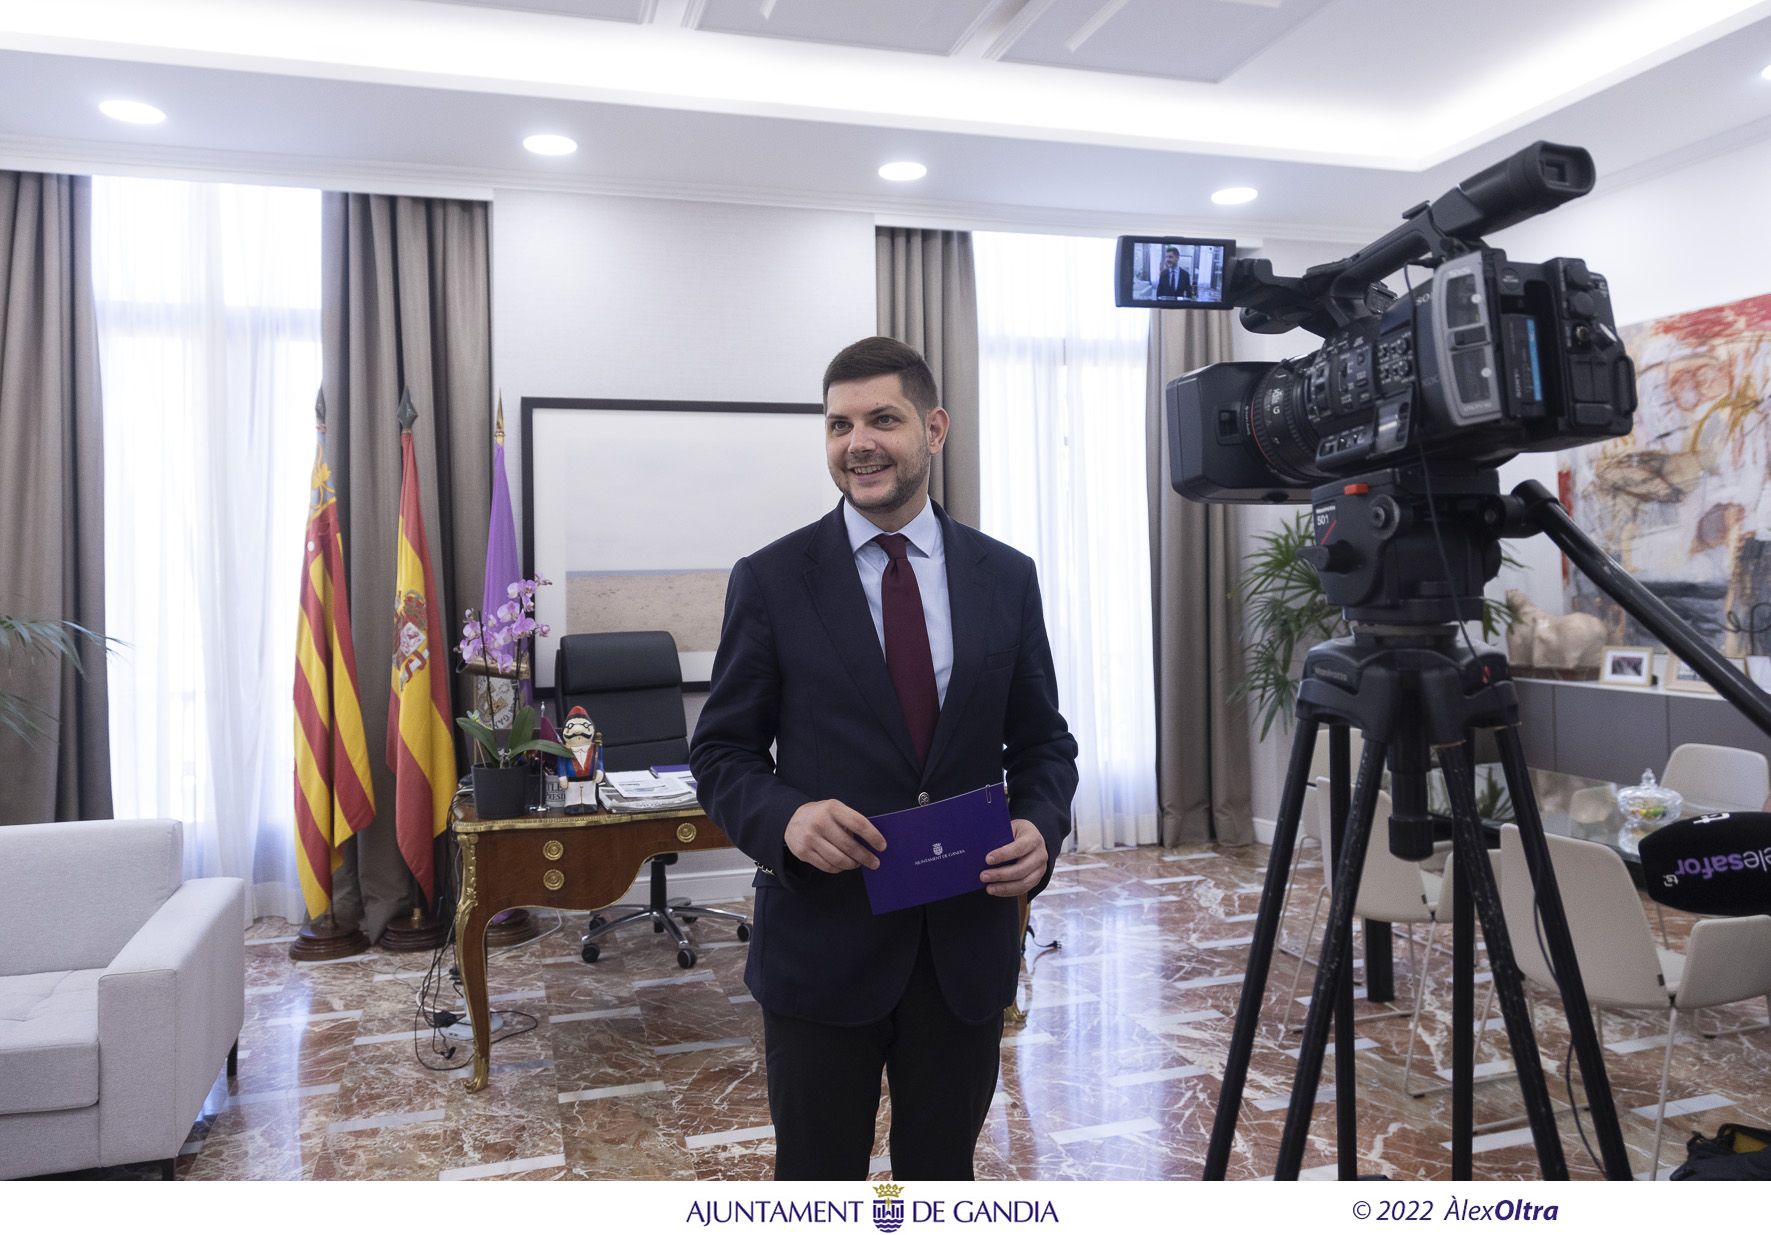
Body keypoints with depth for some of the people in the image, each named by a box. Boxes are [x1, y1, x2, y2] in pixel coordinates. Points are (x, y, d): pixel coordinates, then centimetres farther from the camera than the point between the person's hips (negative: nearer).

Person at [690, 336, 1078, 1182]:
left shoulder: (1006, 577, 2)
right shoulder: (770, 581, -5)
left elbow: (1043, 741, 8)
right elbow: (721, 753, -1)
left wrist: (1040, 828, -12)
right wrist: (786, 817, -21)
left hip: (968, 941, 2)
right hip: (821, 942, -2)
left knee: (943, 1173, 20)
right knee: (817, 1176, 15)